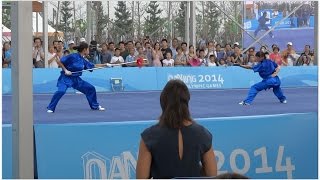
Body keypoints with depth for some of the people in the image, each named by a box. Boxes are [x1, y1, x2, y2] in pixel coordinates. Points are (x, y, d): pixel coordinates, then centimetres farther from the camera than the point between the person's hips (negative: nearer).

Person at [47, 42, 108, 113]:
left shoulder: (83, 60, 5)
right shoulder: (73, 56, -18)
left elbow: (93, 66, 17)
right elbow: (58, 61, -16)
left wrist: (104, 65, 11)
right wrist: (65, 70, -20)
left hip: (76, 79, 8)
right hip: (66, 78, -7)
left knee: (91, 88, 6)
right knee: (61, 91, -31)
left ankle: (95, 106, 24)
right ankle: (50, 108, -15)